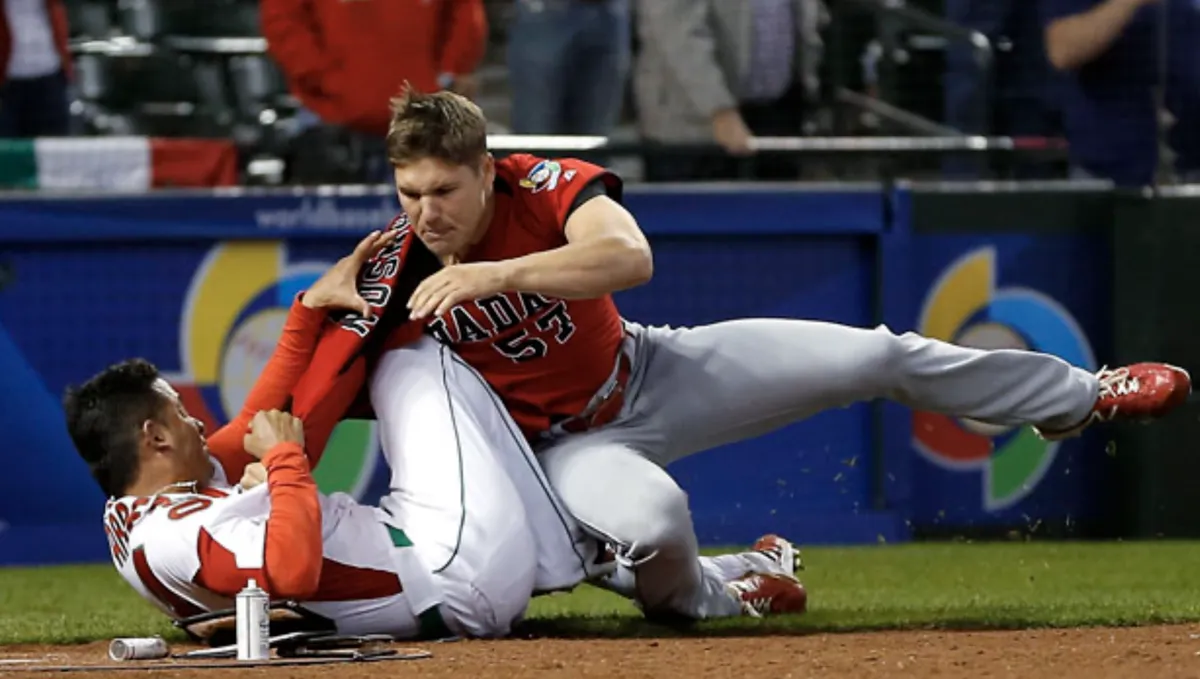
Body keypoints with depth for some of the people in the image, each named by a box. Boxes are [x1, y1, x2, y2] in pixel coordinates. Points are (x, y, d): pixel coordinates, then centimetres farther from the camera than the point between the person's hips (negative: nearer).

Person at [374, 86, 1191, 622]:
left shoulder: (543, 186, -24)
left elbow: (630, 256, -43)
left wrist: (499, 273, -54)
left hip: (651, 369, 1)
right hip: (568, 442, -1)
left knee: (878, 357, -1)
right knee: (653, 521, -37)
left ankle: (1084, 396, 21)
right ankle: (700, 596, 4)